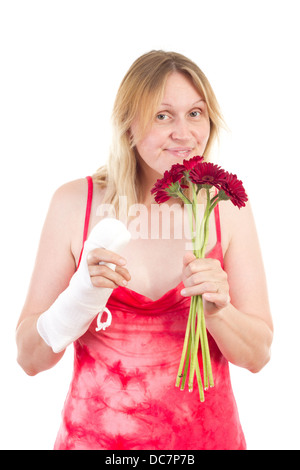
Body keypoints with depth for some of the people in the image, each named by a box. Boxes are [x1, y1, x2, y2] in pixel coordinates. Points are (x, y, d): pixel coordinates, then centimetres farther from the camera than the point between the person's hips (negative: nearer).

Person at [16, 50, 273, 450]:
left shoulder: (228, 207, -7)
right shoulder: (75, 202, -11)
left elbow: (258, 355, -4)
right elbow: (30, 359, -9)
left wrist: (217, 311, -23)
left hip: (207, 433, 1)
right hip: (96, 433, -1)